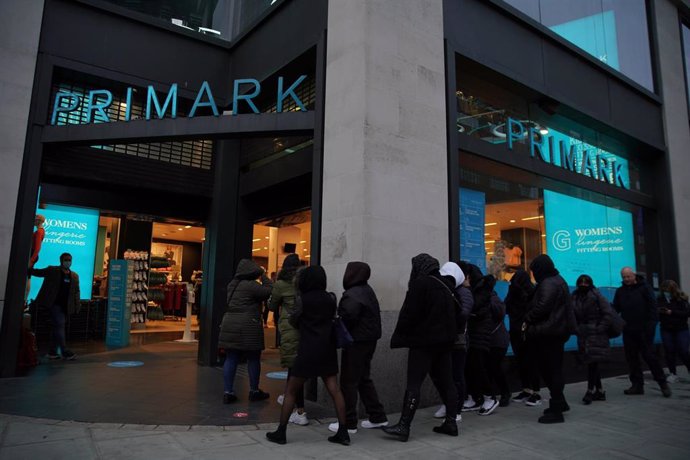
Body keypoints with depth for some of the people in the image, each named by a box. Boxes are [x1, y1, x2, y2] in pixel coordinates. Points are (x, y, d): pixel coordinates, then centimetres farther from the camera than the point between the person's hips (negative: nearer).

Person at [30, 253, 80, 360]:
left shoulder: (75, 276, 11)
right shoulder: (52, 270, 2)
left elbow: (76, 292, 11)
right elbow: (38, 272, 0)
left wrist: (77, 307, 4)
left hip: (66, 306, 5)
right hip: (55, 304, -4)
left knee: (56, 327, 12)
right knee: (60, 325, -12)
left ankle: (53, 352, 17)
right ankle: (65, 351, -11)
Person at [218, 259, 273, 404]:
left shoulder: (232, 284, 12)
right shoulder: (251, 285, -14)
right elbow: (269, 292, -11)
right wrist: (264, 277, 0)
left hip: (229, 324, 7)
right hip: (248, 327, -7)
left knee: (231, 359, 9)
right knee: (253, 359, 7)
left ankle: (228, 392, 10)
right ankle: (254, 391, 18)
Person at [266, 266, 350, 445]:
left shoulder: (303, 299, -5)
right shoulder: (331, 299, 5)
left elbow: (294, 321, 6)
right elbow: (331, 317, 13)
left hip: (308, 350, -4)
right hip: (328, 350, 4)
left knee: (290, 391, 7)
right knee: (334, 390, 4)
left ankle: (281, 432, 11)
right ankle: (343, 432, 3)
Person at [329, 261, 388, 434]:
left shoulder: (352, 295, -18)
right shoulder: (367, 291, 11)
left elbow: (347, 318, -28)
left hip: (356, 342, -10)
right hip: (369, 340, 10)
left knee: (348, 381, 0)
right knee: (364, 379, 19)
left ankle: (348, 423, 9)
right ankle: (378, 417, 25)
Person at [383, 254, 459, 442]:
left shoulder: (421, 283, -13)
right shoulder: (446, 285, 10)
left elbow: (409, 314, -15)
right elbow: (454, 313, 17)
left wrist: (398, 338, -8)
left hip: (423, 341, -8)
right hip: (444, 341, 8)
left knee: (413, 384, -7)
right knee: (446, 382, 12)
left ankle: (404, 426, -6)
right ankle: (451, 422, 18)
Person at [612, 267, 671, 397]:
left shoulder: (643, 287, -2)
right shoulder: (620, 291, 9)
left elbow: (652, 306, -7)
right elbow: (615, 308, 9)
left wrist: (651, 323, -14)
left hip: (644, 329, -4)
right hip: (628, 330, 4)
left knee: (648, 355, -3)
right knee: (631, 357, 6)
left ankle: (662, 382, 13)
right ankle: (637, 384, 14)